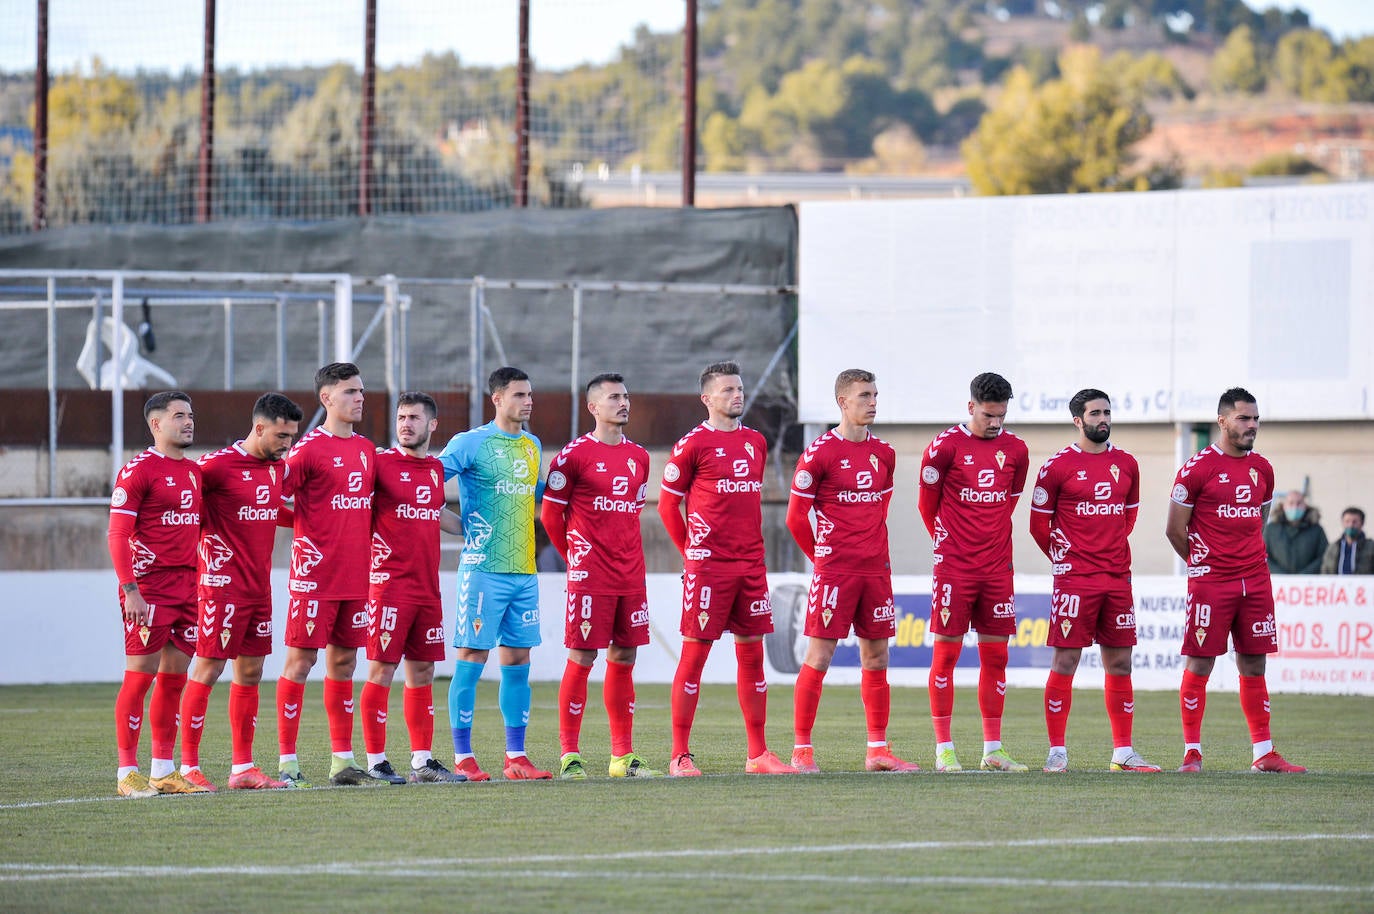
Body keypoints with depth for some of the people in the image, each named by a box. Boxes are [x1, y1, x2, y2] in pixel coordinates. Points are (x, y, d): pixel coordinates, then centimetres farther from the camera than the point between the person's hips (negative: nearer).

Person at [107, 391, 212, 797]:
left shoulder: (195, 472, 16)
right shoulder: (138, 471, -8)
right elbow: (118, 535, -11)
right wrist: (130, 591, -18)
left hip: (187, 586, 7)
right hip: (149, 588, -7)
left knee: (174, 678, 8)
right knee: (140, 675, -6)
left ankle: (163, 772, 13)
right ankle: (127, 772, -2)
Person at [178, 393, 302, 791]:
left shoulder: (278, 467, 10)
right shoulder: (219, 465, -13)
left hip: (259, 586, 8)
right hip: (223, 583, -8)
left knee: (250, 672, 9)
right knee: (208, 669, -6)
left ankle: (242, 767, 14)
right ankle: (189, 767, -2)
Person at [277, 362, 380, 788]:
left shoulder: (366, 450, 13)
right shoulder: (310, 448, -8)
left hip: (355, 576, 7)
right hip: (315, 573, -7)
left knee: (344, 660, 10)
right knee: (301, 659, -4)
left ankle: (342, 761, 15)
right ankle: (287, 762, -2)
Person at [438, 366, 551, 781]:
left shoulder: (532, 446, 14)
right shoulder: (471, 443, -6)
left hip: (525, 570, 6)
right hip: (484, 569, -6)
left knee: (518, 660, 7)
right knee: (472, 657, -4)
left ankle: (516, 757, 11)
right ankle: (462, 758, -1)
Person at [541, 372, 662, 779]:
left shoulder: (638, 456, 13)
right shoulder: (574, 455, -6)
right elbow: (550, 512, -1)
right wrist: (576, 554, 7)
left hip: (631, 574, 6)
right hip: (590, 575, -6)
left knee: (623, 660, 8)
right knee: (582, 658, -6)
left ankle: (623, 756, 13)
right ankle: (569, 754, -2)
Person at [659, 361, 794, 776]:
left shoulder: (755, 442, 13)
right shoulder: (693, 444, -5)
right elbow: (668, 505, 0)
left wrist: (751, 546, 16)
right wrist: (692, 551, 3)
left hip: (751, 565, 6)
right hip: (708, 566, -6)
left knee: (752, 652, 7)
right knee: (695, 652, -5)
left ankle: (758, 754, 12)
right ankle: (680, 756, -2)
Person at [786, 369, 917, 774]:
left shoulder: (883, 454, 10)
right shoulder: (820, 453, -8)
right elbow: (796, 516, -4)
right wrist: (822, 556, 5)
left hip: (876, 569, 6)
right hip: (834, 572, -6)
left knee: (876, 657, 7)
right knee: (819, 656, -7)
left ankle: (878, 751, 12)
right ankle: (802, 751, -3)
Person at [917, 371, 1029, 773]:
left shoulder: (1015, 450, 7)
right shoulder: (945, 446, -6)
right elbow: (927, 502, 4)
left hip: (997, 568, 4)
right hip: (954, 569, -4)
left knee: (995, 656, 4)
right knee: (946, 653, -2)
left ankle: (993, 750, 9)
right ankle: (944, 750, 1)